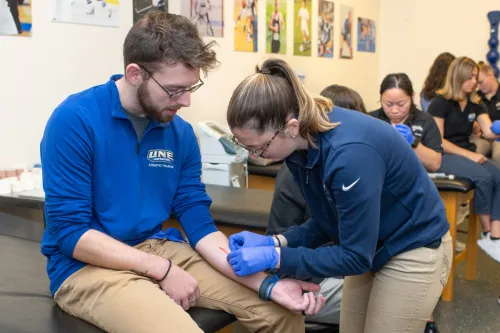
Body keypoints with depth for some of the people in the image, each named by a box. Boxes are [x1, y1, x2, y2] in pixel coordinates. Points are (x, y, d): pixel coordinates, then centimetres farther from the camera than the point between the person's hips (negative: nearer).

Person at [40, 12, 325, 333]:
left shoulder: (182, 133, 1)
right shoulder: (75, 121, -15)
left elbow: (200, 225, -2)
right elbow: (70, 232, -16)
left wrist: (267, 284, -14)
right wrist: (164, 269, -19)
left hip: (161, 249, 5)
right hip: (89, 266, -4)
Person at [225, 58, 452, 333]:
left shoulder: (348, 153, -35)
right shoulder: (304, 144, -11)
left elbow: (355, 256, -27)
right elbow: (326, 222, 0)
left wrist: (275, 258, -28)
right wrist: (273, 242, -13)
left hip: (413, 251, -7)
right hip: (369, 247, 7)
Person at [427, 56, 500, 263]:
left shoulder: (475, 104, 12)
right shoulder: (440, 102, -7)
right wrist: (469, 154, -18)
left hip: (468, 154, 6)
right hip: (443, 156, -6)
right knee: (483, 177, -29)